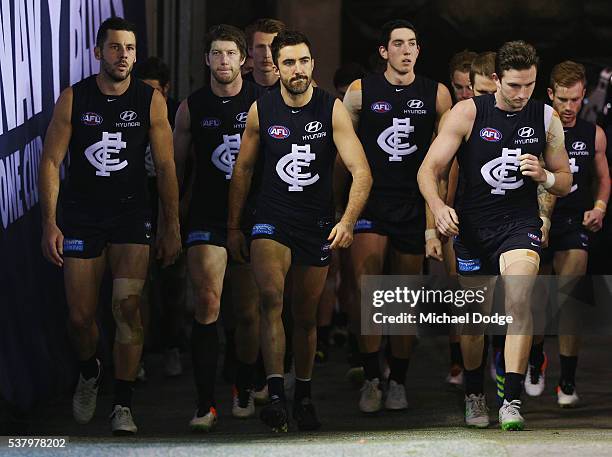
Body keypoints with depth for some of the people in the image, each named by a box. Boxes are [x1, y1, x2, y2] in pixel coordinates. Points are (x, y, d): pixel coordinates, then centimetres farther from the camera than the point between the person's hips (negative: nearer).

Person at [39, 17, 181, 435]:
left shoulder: (151, 101, -3)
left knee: (128, 306, -14)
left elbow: (166, 166, 1)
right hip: (81, 214, 1)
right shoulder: (74, 100, -4)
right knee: (81, 315, 3)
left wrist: (172, 227, -2)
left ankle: (124, 406, -9)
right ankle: (89, 373, 35)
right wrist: (50, 225, -9)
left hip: (131, 212, -1)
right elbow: (51, 161, -2)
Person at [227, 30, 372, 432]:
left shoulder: (332, 110, -9)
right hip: (272, 219, -1)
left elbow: (361, 172, -14)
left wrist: (348, 222, -27)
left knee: (307, 315, 12)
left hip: (318, 224, 1)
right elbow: (243, 170, 8)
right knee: (271, 298, -24)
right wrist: (233, 227, 8)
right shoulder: (261, 110, -4)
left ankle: (303, 396, 30)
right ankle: (276, 395, -30)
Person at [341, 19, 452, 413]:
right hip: (369, 201, -2)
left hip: (414, 204, 2)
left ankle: (398, 381, 20)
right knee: (366, 282, -21)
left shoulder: (436, 94, 5)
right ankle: (372, 378, -17)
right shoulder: (360, 92, 2)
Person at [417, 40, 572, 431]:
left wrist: (544, 177, -12)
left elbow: (565, 181, 11)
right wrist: (438, 207, -28)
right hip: (472, 224, 0)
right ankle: (474, 395, 33)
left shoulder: (546, 119, 1)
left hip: (520, 224, 0)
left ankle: (512, 400, -26)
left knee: (518, 296, -25)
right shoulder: (467, 113, -6)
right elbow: (430, 169, -8)